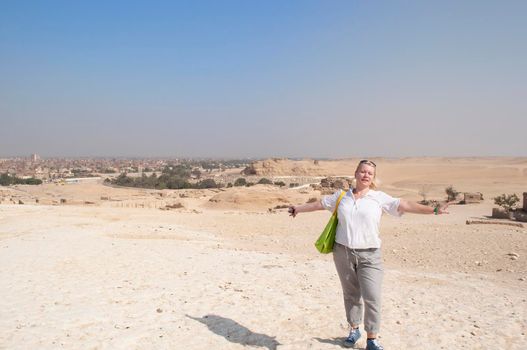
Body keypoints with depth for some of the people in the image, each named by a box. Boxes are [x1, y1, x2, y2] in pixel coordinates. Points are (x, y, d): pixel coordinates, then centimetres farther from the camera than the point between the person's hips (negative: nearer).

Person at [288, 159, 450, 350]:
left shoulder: (379, 197, 1)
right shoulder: (341, 196, 7)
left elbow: (405, 205, -6)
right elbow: (319, 204, 19)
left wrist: (434, 210, -14)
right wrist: (298, 208, 29)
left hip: (369, 255, -2)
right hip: (343, 252, 2)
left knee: (372, 297, -6)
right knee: (351, 294, 14)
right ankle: (354, 330, 33)